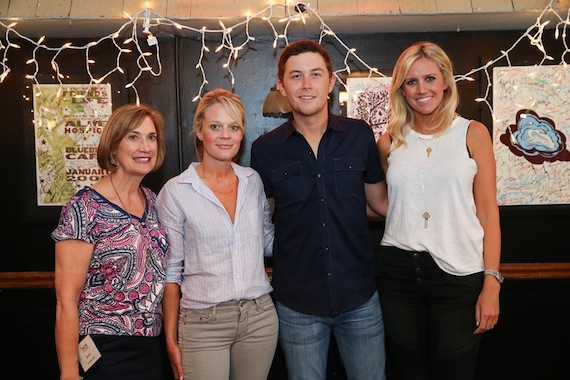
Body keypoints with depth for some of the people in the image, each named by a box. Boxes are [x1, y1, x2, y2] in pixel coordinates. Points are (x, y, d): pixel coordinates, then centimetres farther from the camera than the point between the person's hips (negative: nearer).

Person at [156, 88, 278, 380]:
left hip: (260, 317, 4)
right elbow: (171, 270, -3)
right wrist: (171, 340, -3)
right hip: (202, 323, -3)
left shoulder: (253, 181, 3)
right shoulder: (175, 192, -7)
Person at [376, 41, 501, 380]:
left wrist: (491, 283, -6)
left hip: (459, 275, -2)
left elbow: (487, 211, -1)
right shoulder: (390, 142, 7)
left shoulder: (473, 133, 1)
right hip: (399, 272, 2)